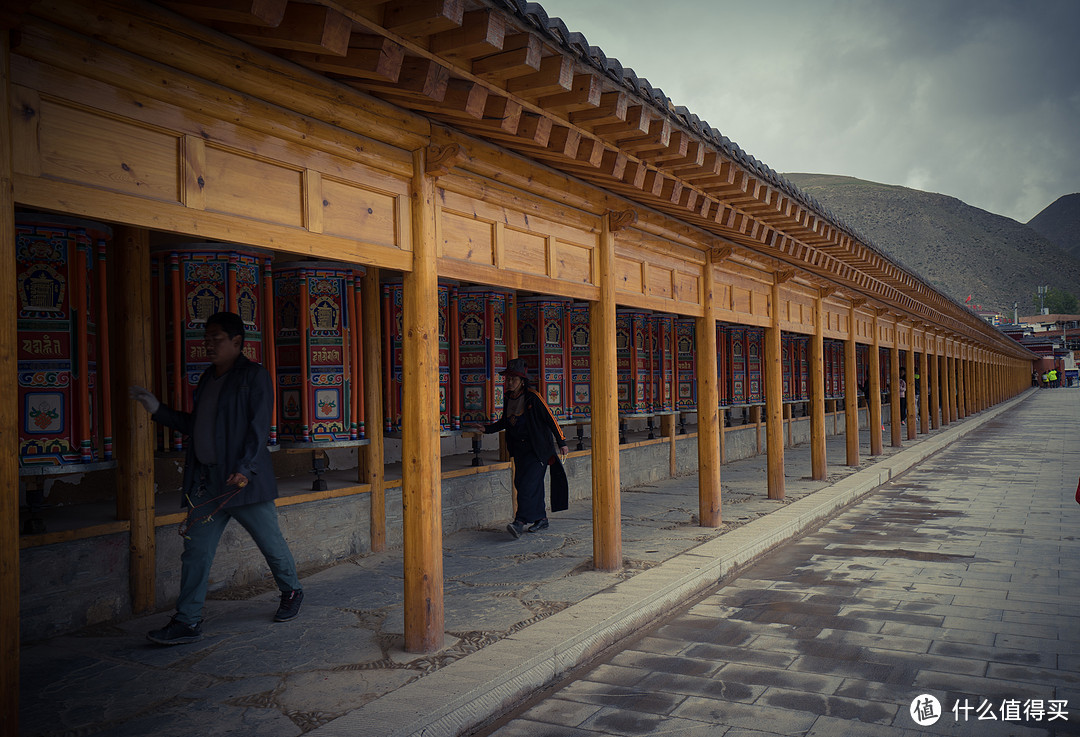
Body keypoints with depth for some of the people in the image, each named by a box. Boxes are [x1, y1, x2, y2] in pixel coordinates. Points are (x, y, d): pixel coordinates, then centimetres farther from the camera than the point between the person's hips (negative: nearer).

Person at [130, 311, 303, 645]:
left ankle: (291, 593, 32)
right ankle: (187, 622, 9)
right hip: (207, 481, 7)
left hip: (244, 481, -6)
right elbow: (196, 425, 21)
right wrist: (158, 410, 15)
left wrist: (245, 469, -24)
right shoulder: (208, 377, 15)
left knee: (271, 543, 8)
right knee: (196, 551, 3)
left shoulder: (255, 376, -8)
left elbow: (258, 428, -15)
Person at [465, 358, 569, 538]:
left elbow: (550, 419, -10)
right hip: (519, 447, 7)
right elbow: (505, 422, 23)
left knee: (528, 482, -15)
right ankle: (541, 519, 19)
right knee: (520, 482, 7)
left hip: (538, 447, -7)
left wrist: (561, 442, -9)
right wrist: (486, 429, 12)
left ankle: (520, 522, -20)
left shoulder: (532, 396, -12)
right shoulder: (508, 398, 8)